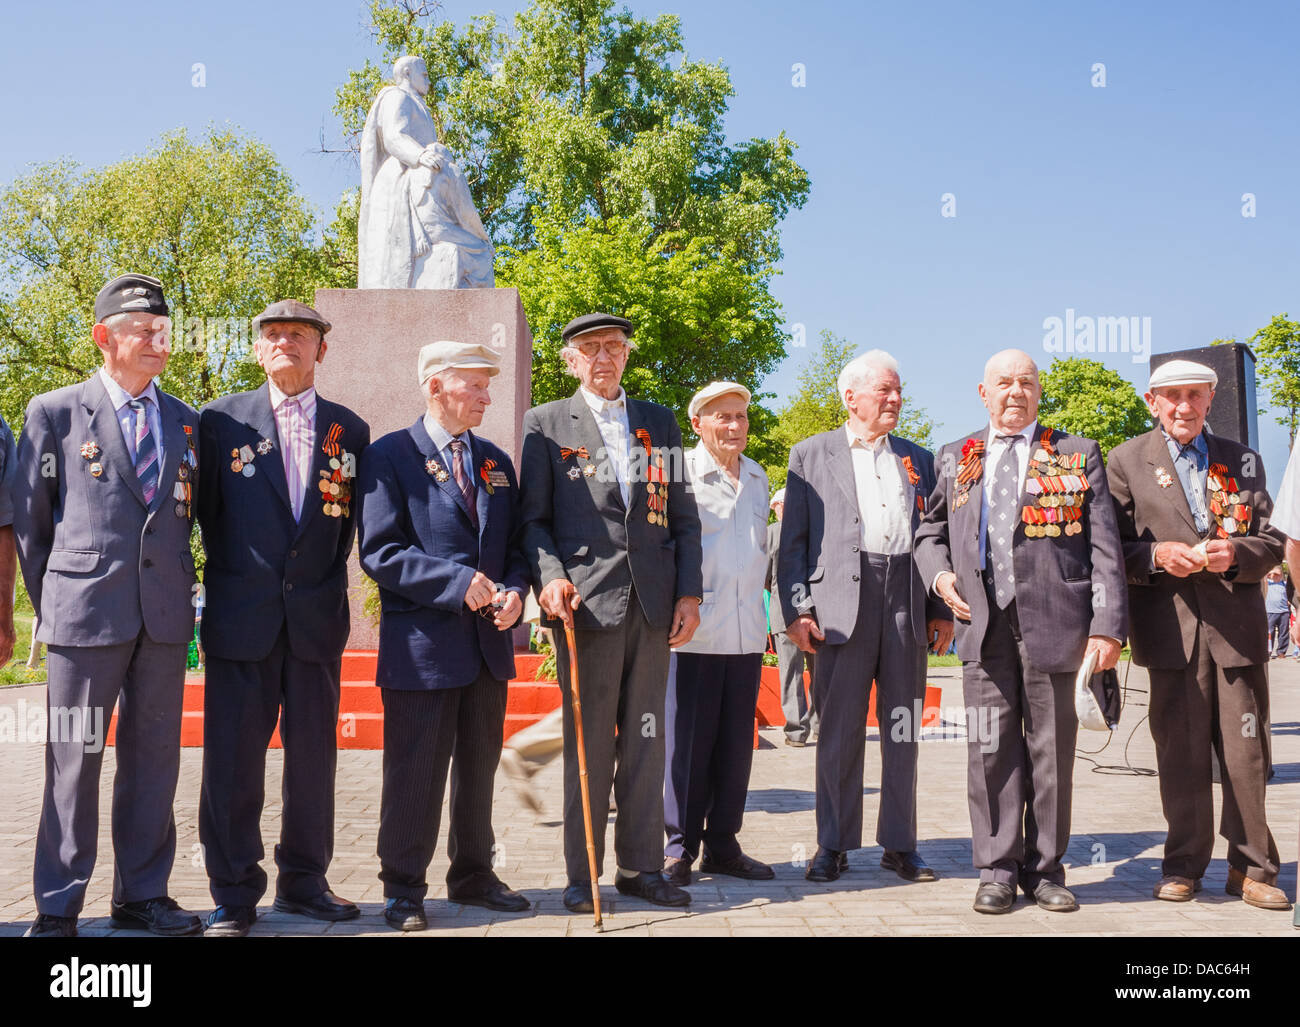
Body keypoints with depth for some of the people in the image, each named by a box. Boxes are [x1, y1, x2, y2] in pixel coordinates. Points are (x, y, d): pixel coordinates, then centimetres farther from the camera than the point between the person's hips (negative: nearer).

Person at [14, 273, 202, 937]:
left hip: (165, 617, 4)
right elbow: (29, 521, 6)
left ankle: (142, 895, 21)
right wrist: (51, 603, 6)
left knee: (154, 759, 9)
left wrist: (178, 590, 12)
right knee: (74, 762, 2)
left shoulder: (186, 422, 12)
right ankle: (58, 907, 13)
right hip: (85, 614, -3)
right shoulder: (53, 414, 2)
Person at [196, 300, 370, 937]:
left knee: (314, 755, 9)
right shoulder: (222, 419, 3)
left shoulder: (349, 430, 8)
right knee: (233, 758, 1)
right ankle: (233, 895, 13)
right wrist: (229, 577, 5)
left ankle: (304, 881, 23)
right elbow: (207, 512, 5)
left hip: (317, 618, 2)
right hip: (241, 619, -2)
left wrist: (326, 584, 9)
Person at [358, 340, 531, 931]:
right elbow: (379, 552, -12)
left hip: (488, 640, 6)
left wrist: (513, 591, -5)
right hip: (421, 642, -6)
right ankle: (403, 889, 15)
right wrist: (457, 582, -20)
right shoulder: (390, 455, -5)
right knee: (415, 772, 1)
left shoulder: (495, 461, 14)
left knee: (479, 767, 16)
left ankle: (474, 876, 30)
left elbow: (514, 546, 16)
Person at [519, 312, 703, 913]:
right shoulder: (545, 424, 7)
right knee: (588, 741, 1)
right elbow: (532, 518, 3)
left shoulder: (660, 424, 16)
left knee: (645, 739, 7)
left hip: (653, 604, 3)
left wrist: (689, 593, 5)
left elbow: (684, 518, 14)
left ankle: (641, 867, 17)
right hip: (586, 602, -3)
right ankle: (583, 875, 10)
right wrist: (550, 577, -13)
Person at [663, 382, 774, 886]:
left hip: (746, 631, 6)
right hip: (694, 631, -6)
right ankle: (679, 848, 9)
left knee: (736, 741, 9)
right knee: (687, 740, -2)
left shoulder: (757, 477, 16)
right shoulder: (680, 472, -4)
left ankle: (722, 845, 19)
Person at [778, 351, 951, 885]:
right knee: (840, 729, 1)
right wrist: (795, 608, -7)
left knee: (902, 729, 7)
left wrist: (943, 609, 7)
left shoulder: (918, 459, 17)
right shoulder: (810, 455, 8)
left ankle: (900, 844, 17)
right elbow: (792, 541, 3)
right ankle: (833, 846, 11)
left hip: (908, 603, 3)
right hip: (843, 602, -3)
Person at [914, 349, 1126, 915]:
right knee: (991, 747, 2)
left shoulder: (1077, 454, 8)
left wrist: (1108, 623, -7)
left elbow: (1103, 545, 2)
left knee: (1051, 747, 5)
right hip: (984, 620, 1)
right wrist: (939, 573, 3)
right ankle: (997, 869, 12)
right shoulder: (955, 458, 15)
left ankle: (1044, 868, 17)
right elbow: (929, 528, 24)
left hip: (1052, 619, -1)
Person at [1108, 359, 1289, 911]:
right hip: (1172, 623, -2)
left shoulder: (1242, 460, 13)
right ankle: (1184, 864, 16)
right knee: (1180, 751, 3)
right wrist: (1156, 554, -15)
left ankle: (1251, 867, 16)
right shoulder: (1127, 461, 7)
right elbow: (1112, 546, 4)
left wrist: (1236, 552, -11)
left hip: (1238, 623, 2)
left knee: (1247, 752, 3)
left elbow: (1273, 539, 9)